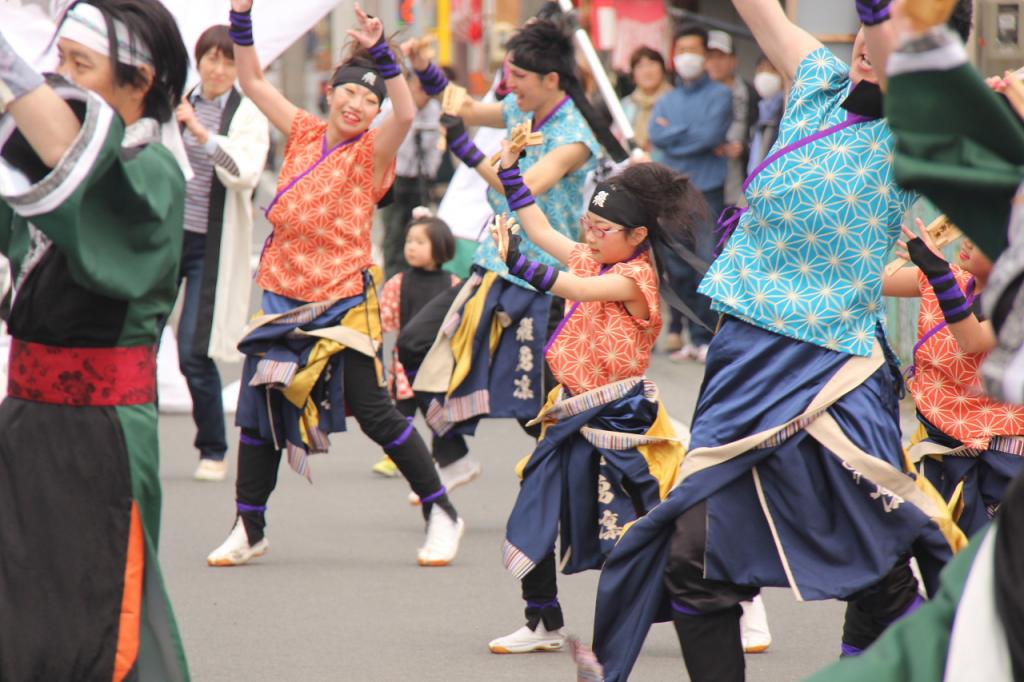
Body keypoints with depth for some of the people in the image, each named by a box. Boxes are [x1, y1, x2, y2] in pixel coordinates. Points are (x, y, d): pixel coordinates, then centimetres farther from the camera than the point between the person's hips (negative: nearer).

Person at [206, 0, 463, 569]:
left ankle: (441, 515, 7)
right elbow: (253, 81, 11)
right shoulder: (304, 134, 7)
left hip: (342, 303, -5)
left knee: (375, 414, -5)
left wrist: (380, 50, -35)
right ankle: (248, 529, 18)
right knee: (260, 410, 6)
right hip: (283, 298, 5)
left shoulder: (371, 152, -6)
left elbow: (406, 113, -26)